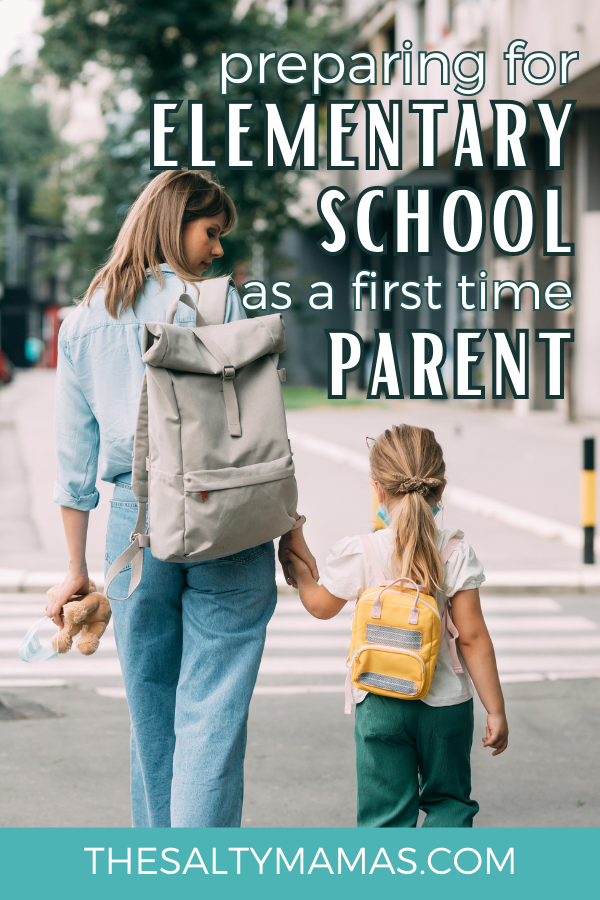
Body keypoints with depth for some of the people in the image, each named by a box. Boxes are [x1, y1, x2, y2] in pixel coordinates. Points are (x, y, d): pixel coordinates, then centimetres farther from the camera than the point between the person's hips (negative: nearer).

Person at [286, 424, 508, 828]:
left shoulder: (358, 554, -11)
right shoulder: (456, 552, -11)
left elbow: (321, 606, 8)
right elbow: (473, 637, -10)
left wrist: (297, 564, 26)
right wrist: (496, 710, -2)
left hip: (380, 703, 0)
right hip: (446, 702, 0)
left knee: (387, 811, 7)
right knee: (448, 801, 18)